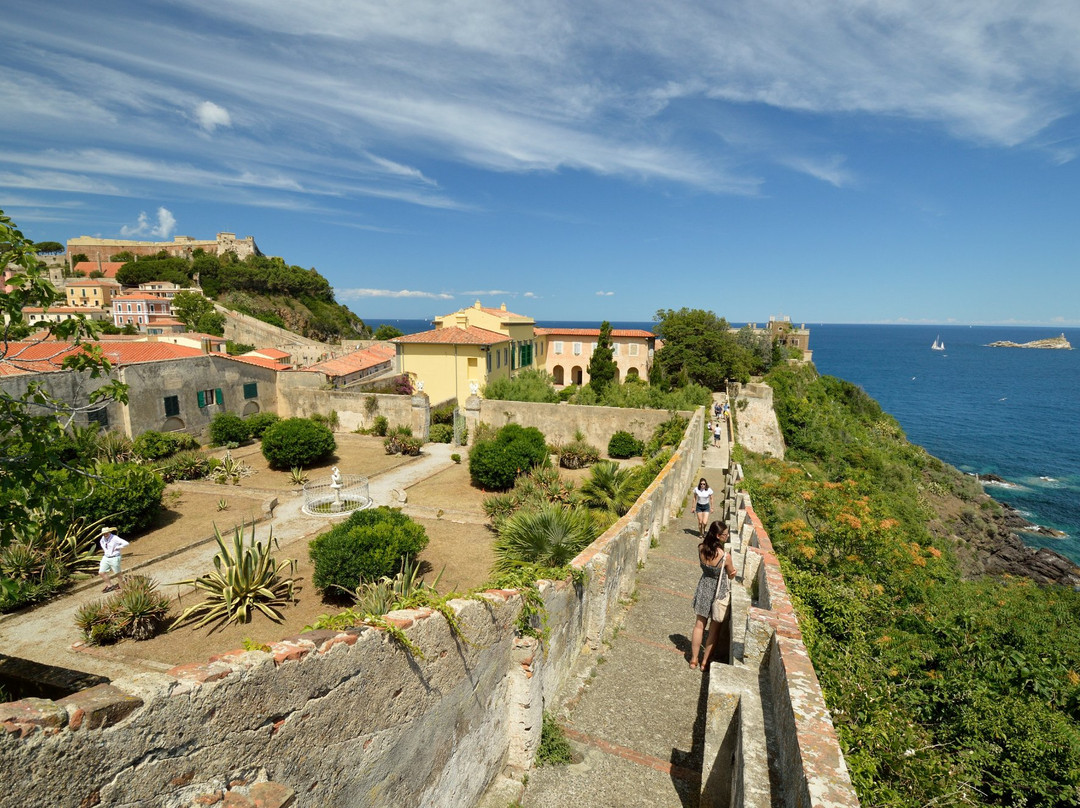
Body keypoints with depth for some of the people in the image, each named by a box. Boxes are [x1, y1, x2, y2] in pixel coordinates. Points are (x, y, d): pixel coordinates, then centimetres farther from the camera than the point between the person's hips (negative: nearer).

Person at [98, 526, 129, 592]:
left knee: (118, 573, 9)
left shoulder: (115, 538, -20)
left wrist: (117, 548, -19)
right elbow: (101, 542, 28)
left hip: (114, 558, -7)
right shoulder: (103, 538, 1)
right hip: (106, 557, 7)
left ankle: (121, 584, 34)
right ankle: (110, 585, 18)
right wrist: (104, 548, 12)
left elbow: (126, 543, -29)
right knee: (101, 572, 2)